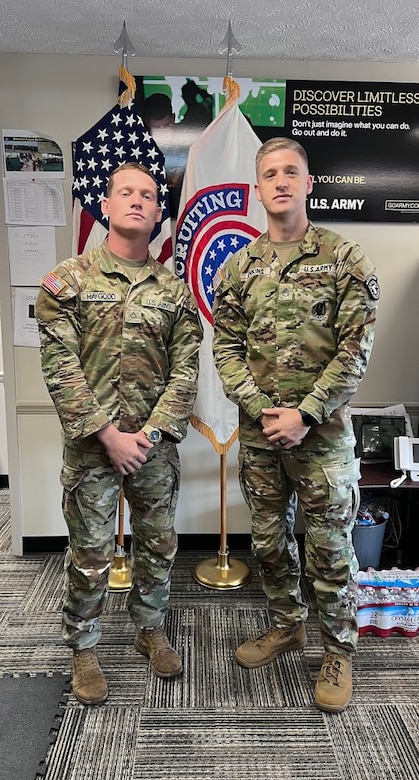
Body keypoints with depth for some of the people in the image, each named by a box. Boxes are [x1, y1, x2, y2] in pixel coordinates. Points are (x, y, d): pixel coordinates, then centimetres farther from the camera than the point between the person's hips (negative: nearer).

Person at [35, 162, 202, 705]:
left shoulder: (174, 290, 6)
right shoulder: (69, 280, -2)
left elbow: (186, 370, 1)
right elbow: (60, 369, -9)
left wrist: (151, 433, -9)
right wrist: (109, 435, -14)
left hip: (156, 443, 3)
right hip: (91, 443, -2)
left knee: (159, 545, 15)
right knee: (90, 554, 7)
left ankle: (151, 629, 39)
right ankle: (84, 650, 30)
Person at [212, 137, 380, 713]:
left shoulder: (345, 259, -4)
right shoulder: (239, 267, 7)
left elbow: (355, 350, -9)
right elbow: (226, 349, 4)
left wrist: (304, 415, -16)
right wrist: (262, 410, -9)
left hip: (321, 431, -3)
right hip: (258, 432, 4)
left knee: (330, 549, 8)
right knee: (269, 541, 17)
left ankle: (338, 652, 30)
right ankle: (286, 628, 40)